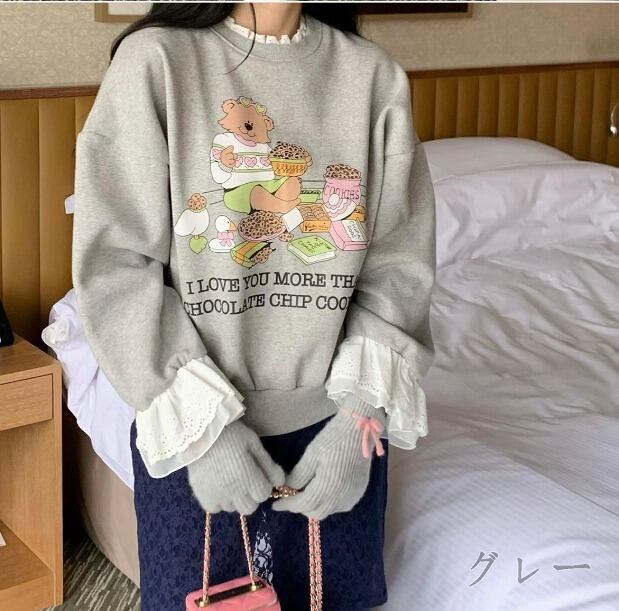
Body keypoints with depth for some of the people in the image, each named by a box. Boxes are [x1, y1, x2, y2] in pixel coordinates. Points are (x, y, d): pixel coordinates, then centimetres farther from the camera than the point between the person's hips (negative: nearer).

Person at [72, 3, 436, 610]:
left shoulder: (375, 75, -1)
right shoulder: (154, 60, -9)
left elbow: (398, 266, -2)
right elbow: (112, 263, -12)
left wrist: (359, 418, -12)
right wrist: (201, 421, -16)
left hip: (337, 429, 2)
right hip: (193, 433, -2)